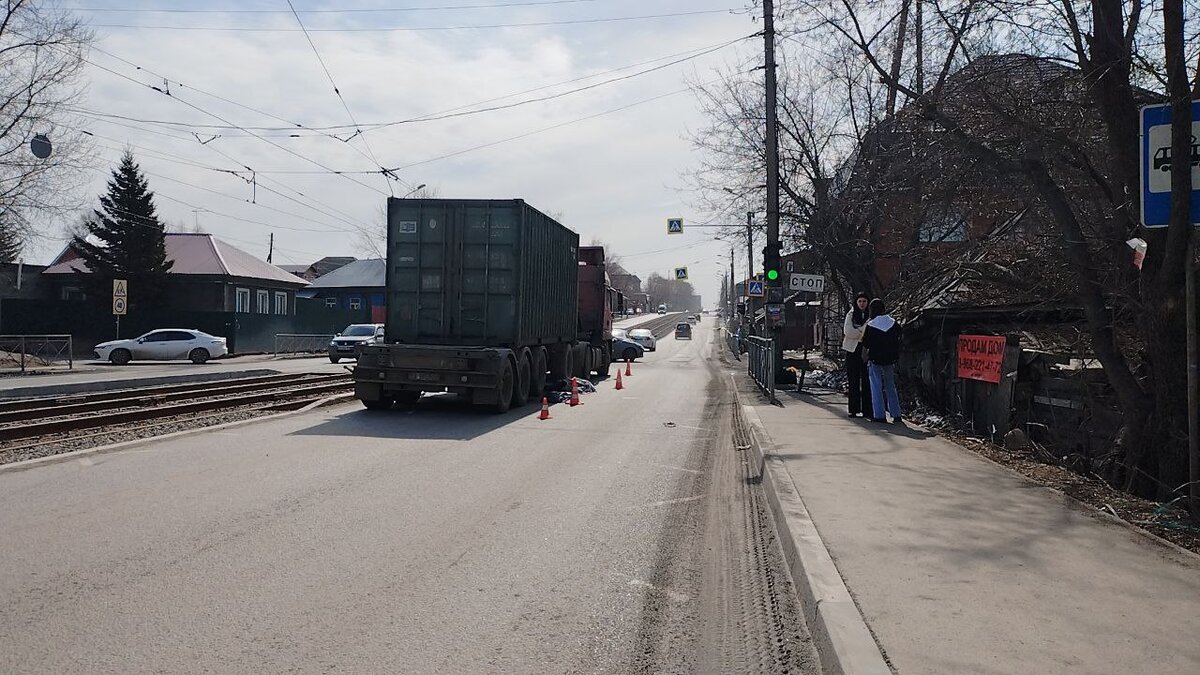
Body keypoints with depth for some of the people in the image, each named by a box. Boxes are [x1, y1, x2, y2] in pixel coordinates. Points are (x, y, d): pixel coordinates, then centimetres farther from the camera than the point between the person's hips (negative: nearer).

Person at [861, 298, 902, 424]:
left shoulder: (871, 325, -13)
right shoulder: (893, 323, -2)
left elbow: (865, 343, -7)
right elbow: (898, 339, 9)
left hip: (875, 359, -4)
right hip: (890, 359, 4)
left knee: (876, 387, 3)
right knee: (890, 386, 13)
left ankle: (879, 415, 0)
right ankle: (896, 414, 12)